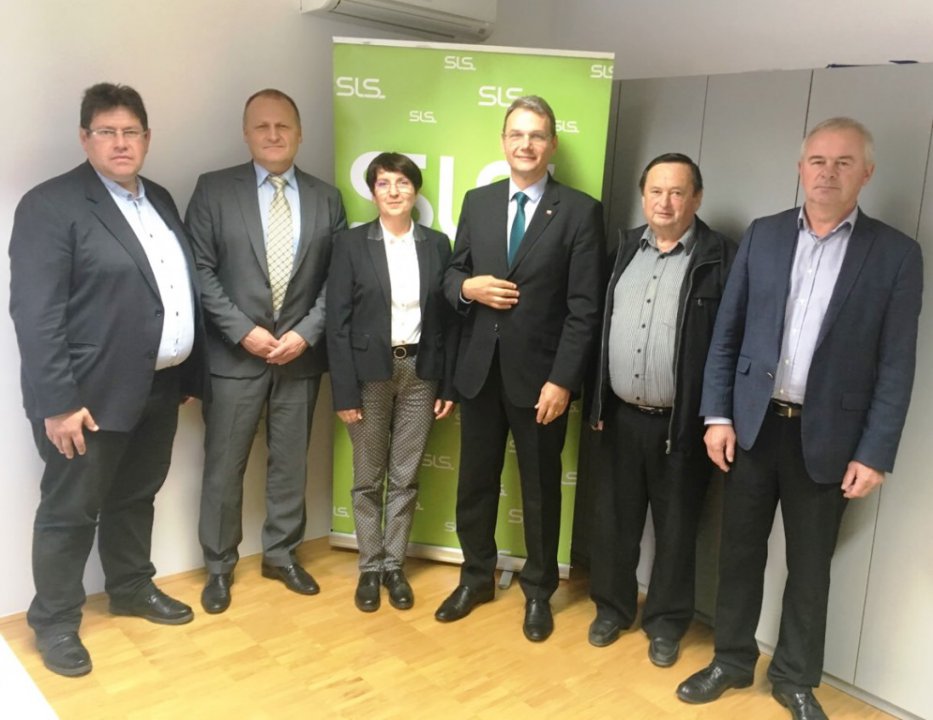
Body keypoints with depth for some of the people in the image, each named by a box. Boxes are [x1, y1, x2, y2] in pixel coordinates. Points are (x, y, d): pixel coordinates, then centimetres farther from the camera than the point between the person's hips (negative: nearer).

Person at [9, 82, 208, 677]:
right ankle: (55, 622, 24)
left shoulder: (160, 201, 11)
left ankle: (132, 588, 39)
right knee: (70, 511, 7)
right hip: (90, 394, -7)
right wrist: (58, 403, -21)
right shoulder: (50, 205, -11)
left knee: (136, 497, 21)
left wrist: (190, 374, 12)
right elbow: (35, 313, -17)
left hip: (158, 388, 7)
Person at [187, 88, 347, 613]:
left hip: (302, 354, 2)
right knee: (224, 467, 7)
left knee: (291, 463, 13)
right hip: (235, 354, -2)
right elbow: (200, 271, -5)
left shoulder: (326, 198, 6)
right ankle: (220, 564, 24)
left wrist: (306, 333, -9)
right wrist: (243, 331, -13)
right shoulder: (214, 190, 0)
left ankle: (282, 554, 31)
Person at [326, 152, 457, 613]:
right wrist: (344, 391, -10)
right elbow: (338, 322, -6)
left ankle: (394, 565, 25)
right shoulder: (351, 244, -3)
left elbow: (448, 318, 5)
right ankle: (370, 567, 25)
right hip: (370, 373, -2)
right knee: (368, 479, 9)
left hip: (420, 372, 2)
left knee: (406, 478, 10)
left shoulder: (437, 245, 4)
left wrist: (448, 385, 1)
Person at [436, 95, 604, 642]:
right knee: (476, 481, 15)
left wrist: (563, 380, -16)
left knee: (541, 488, 12)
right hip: (479, 369, 4)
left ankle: (539, 591, 31)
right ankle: (477, 577, 36)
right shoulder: (477, 202, 8)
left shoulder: (581, 211, -6)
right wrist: (467, 287, -12)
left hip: (539, 373, -4)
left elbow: (584, 308, -10)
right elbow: (452, 273, 12)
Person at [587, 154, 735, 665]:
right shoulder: (624, 248, 7)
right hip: (621, 415, 4)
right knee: (614, 518, 14)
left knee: (675, 527, 10)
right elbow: (600, 325, 9)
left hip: (683, 422, -4)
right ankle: (612, 607, 34)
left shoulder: (721, 258, -8)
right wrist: (596, 400, 7)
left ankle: (666, 623, 28)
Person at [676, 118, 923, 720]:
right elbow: (726, 333, 4)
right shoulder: (762, 236, 3)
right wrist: (718, 414, -2)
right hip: (753, 424, 2)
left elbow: (896, 366, -5)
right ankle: (733, 660, 33)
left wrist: (874, 453, -9)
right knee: (740, 551, 13)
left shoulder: (896, 254, -3)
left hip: (827, 437, -1)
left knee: (810, 565, 12)